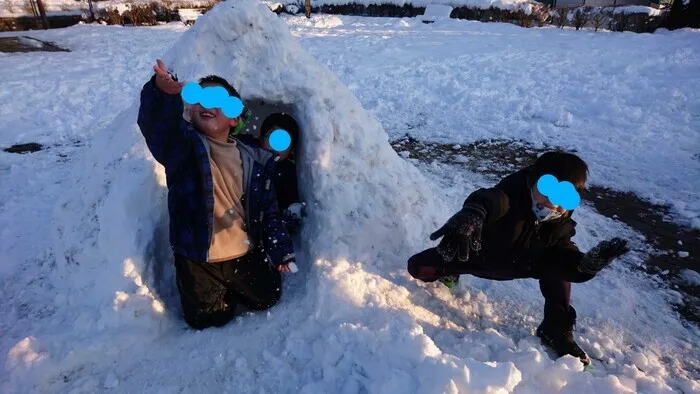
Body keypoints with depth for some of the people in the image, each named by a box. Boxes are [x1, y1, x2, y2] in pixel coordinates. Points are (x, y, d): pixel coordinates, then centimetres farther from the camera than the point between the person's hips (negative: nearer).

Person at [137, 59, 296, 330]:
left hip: (246, 255, 2)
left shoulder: (254, 160, -4)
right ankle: (217, 291, 36)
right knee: (209, 319, 4)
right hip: (198, 259, -2)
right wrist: (163, 94, -56)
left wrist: (280, 250, -5)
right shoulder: (181, 145, -11)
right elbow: (156, 125, -35)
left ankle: (232, 288, 44)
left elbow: (268, 210, 2)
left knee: (266, 299, 14)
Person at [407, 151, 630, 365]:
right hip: (479, 253, -3)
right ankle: (447, 273, 24)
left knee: (556, 268, -24)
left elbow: (565, 258, -21)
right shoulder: (515, 191, -39)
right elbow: (492, 199, -62)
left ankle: (556, 331, -1)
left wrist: (588, 264, -45)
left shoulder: (561, 225, -19)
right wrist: (471, 216, -86)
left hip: (519, 265, 3)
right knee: (418, 267, -16)